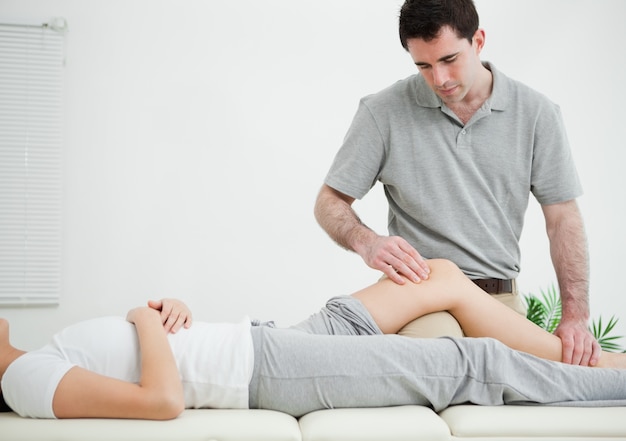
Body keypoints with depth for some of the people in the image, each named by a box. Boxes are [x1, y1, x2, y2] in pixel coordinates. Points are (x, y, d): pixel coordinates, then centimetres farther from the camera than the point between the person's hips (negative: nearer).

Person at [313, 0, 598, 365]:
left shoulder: (535, 113, 3)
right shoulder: (383, 112, -1)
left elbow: (563, 218, 3)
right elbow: (330, 202, 3)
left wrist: (576, 316, -8)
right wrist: (367, 243, -21)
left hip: (503, 297, 2)